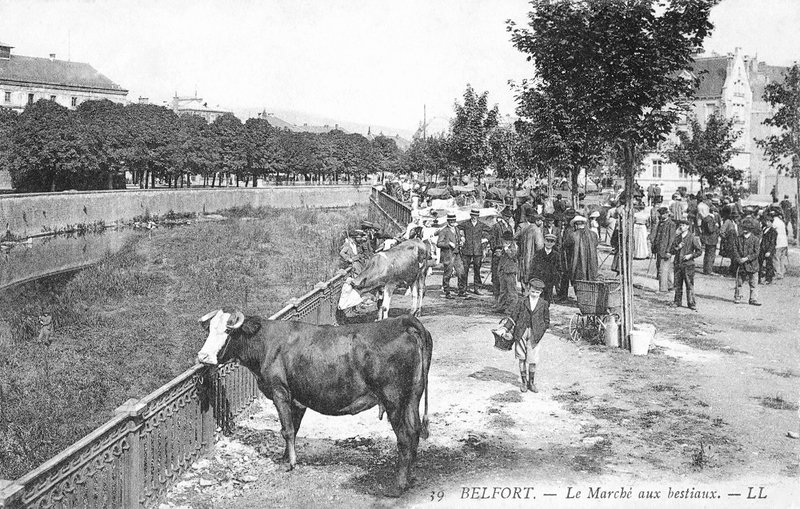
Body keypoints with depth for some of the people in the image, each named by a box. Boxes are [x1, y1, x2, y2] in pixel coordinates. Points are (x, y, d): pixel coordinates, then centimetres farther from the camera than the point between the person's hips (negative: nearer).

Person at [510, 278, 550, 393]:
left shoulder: (544, 304, 4)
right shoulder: (522, 301, 2)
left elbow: (546, 320, 12)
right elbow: (514, 316, 5)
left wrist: (540, 331, 2)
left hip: (535, 334, 0)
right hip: (521, 332, 0)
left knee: (533, 360, 0)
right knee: (522, 358, 5)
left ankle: (531, 382, 15)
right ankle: (524, 382, 16)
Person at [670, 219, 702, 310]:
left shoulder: (692, 238, -3)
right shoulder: (677, 237, 10)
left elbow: (699, 251, 0)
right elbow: (671, 251, 11)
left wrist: (690, 255, -12)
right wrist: (677, 248, -8)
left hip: (688, 265, -4)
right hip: (677, 264, 5)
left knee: (689, 285, -3)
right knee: (677, 285, 9)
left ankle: (691, 304, 1)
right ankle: (677, 302, 19)